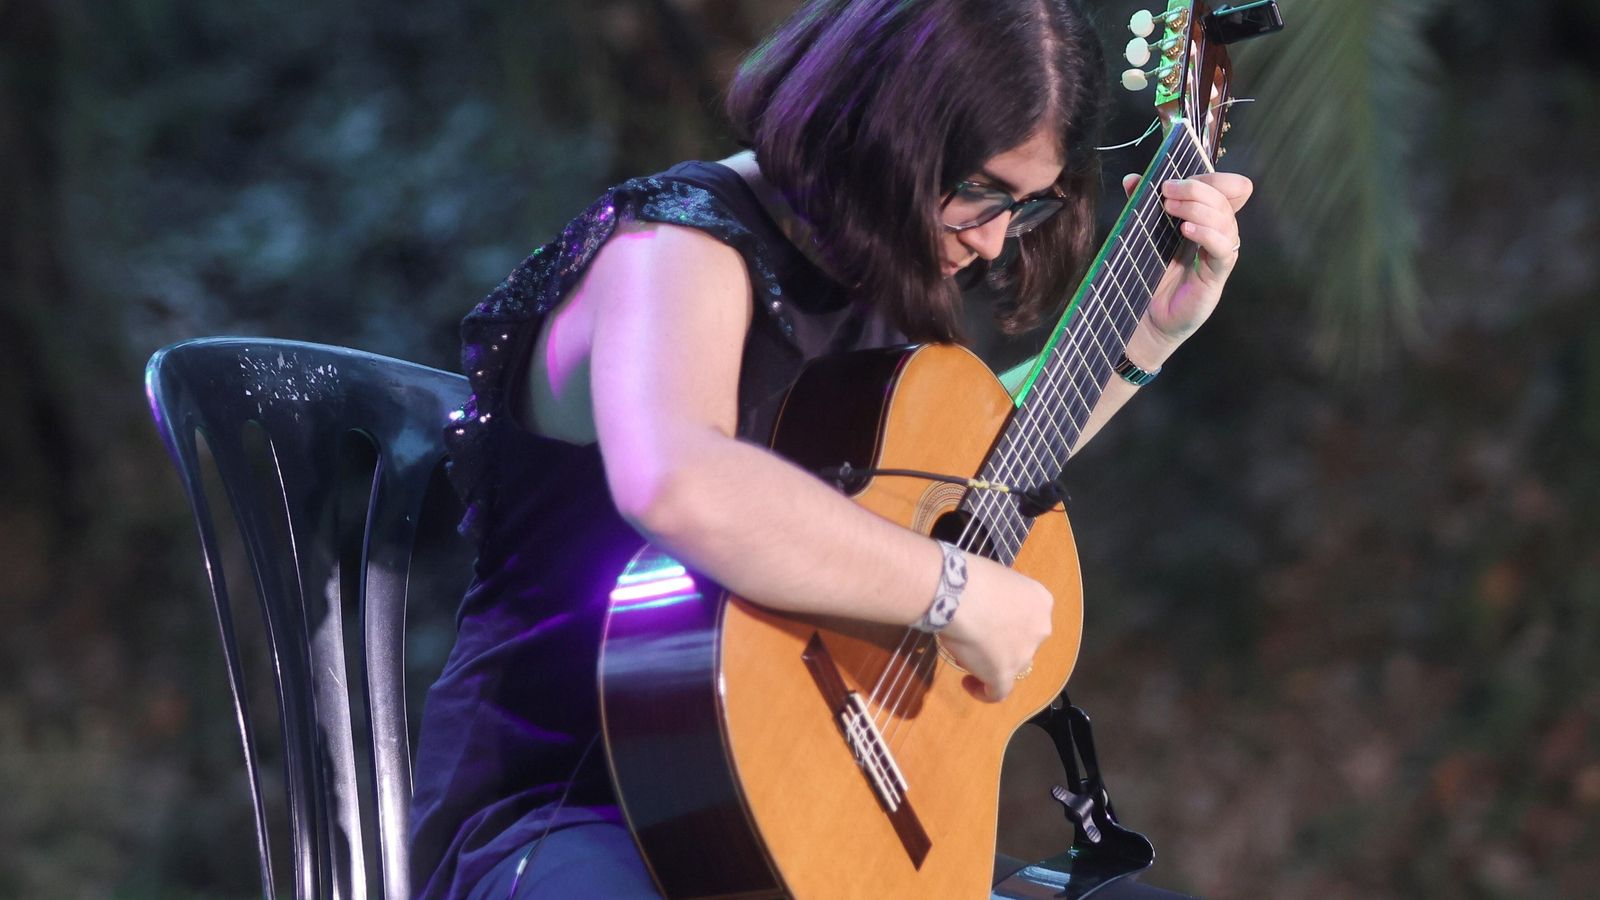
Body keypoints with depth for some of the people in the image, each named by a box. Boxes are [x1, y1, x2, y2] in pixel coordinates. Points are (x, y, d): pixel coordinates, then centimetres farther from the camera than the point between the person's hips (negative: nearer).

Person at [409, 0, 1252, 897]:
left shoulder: (866, 286, 11)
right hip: (563, 816, -9)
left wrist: (1155, 330, 23)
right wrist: (965, 594, -30)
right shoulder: (684, 249, -16)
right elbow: (676, 485, -41)